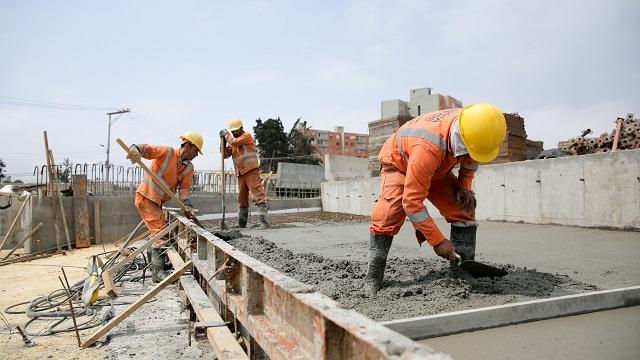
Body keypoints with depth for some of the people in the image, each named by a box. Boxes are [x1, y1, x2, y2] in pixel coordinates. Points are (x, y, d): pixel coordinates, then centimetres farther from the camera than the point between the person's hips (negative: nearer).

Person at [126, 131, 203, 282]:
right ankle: (158, 272, -7)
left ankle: (157, 270, 35)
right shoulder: (167, 152, -13)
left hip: (157, 202, 9)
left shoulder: (189, 168, 5)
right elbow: (148, 149, -26)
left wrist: (187, 204, -20)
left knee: (163, 232, 19)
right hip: (145, 197, -9)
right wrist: (136, 149, -48)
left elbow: (184, 187, -2)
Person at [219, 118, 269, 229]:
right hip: (240, 173, 8)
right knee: (242, 199, 12)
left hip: (251, 171, -8)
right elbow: (225, 154, 11)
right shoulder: (232, 141, 19)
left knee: (258, 195, -14)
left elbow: (235, 142, -18)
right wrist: (223, 141, 0)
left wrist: (226, 134, -2)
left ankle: (264, 222, -19)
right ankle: (241, 225, 20)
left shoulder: (247, 136, -1)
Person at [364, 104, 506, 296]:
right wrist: (437, 241, -37)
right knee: (388, 215, -26)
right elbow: (412, 201, -42)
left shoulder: (475, 126, -25)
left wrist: (464, 184, -9)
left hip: (438, 168, 6)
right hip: (398, 163, -6)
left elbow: (471, 156, 4)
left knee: (463, 209, -8)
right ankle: (373, 276, -15)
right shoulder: (427, 149, -47)